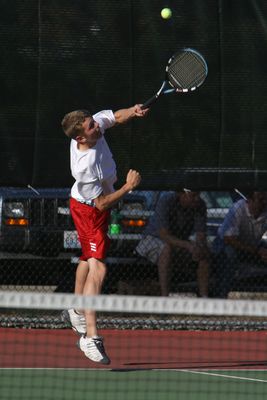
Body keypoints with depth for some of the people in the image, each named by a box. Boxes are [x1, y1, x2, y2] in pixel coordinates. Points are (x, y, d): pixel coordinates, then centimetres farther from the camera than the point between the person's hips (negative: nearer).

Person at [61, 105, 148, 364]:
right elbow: (101, 204, -28)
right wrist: (128, 187, -25)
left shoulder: (95, 122, -20)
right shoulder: (84, 167, -39)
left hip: (97, 208, 10)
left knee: (89, 259, 28)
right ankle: (91, 337, -23)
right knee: (97, 269, -19)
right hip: (89, 210, -10)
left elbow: (117, 116, 3)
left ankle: (77, 312, 51)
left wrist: (132, 112, -18)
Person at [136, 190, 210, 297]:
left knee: (204, 253, -18)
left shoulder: (200, 205, -14)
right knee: (167, 248, -38)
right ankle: (164, 296, -42)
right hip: (153, 239, -5)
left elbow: (201, 235, -14)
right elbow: (164, 235, -35)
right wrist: (188, 245, -45)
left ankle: (204, 295, -16)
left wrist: (199, 246, -38)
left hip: (180, 241, 5)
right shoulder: (166, 201, -29)